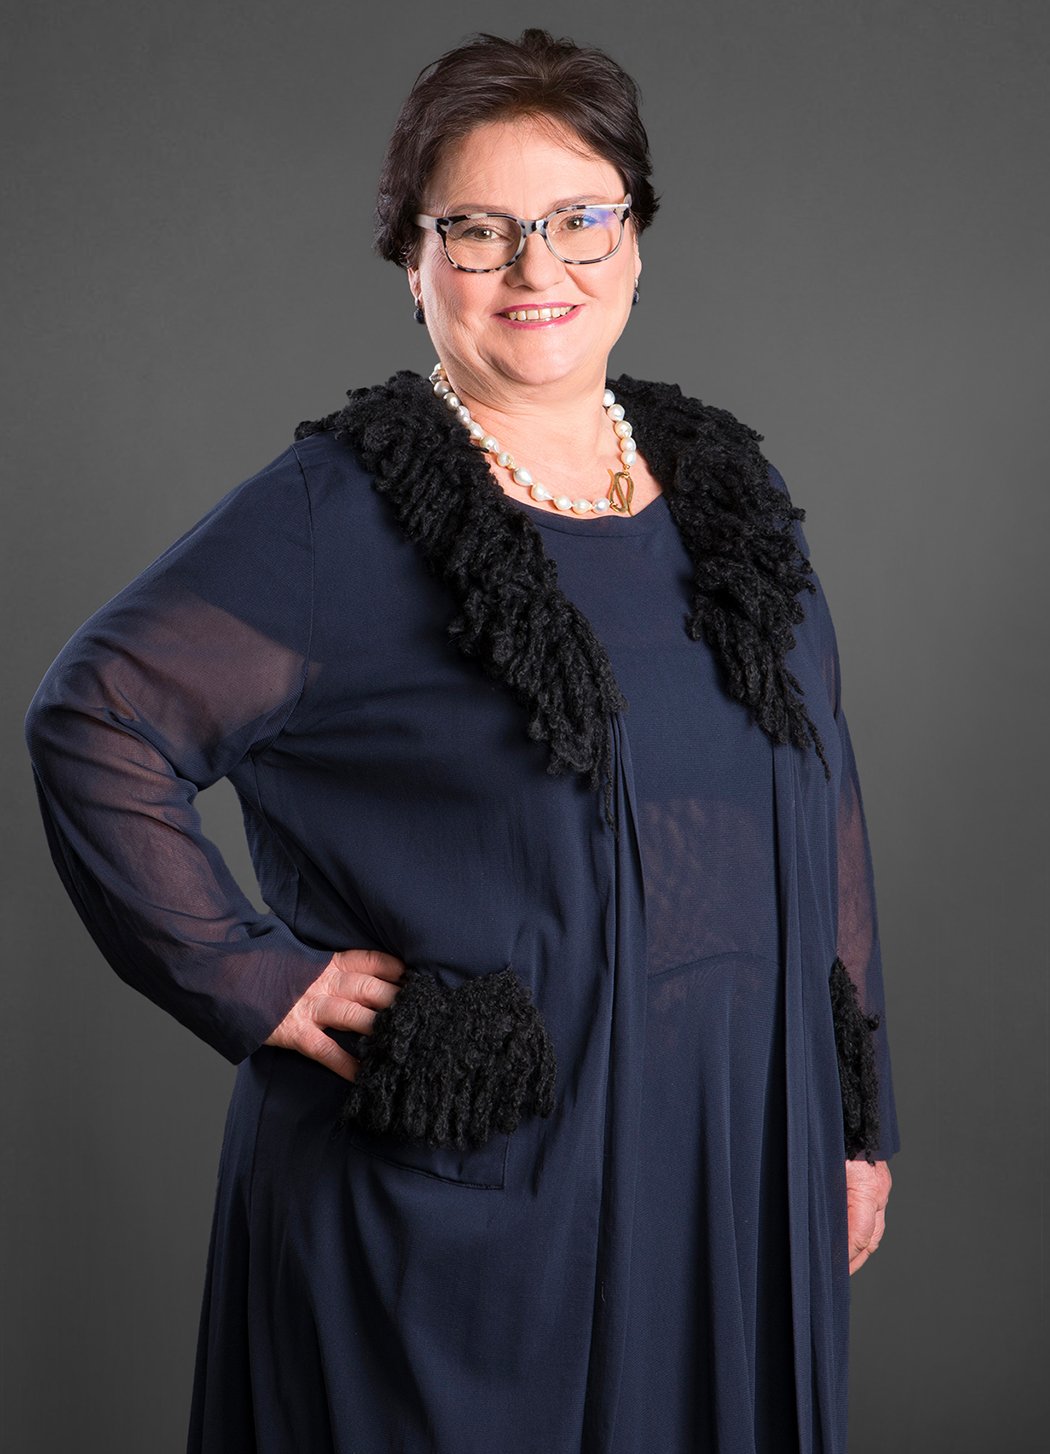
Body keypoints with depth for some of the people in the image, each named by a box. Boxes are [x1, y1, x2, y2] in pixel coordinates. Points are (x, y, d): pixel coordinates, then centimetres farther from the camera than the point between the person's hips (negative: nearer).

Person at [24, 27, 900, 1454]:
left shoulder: (725, 485, 7)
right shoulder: (338, 510, -10)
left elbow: (822, 803, 11)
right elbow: (94, 719, -13)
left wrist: (858, 1113, 10)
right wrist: (254, 980, -16)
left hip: (733, 1177, 5)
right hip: (465, 1188, -5)